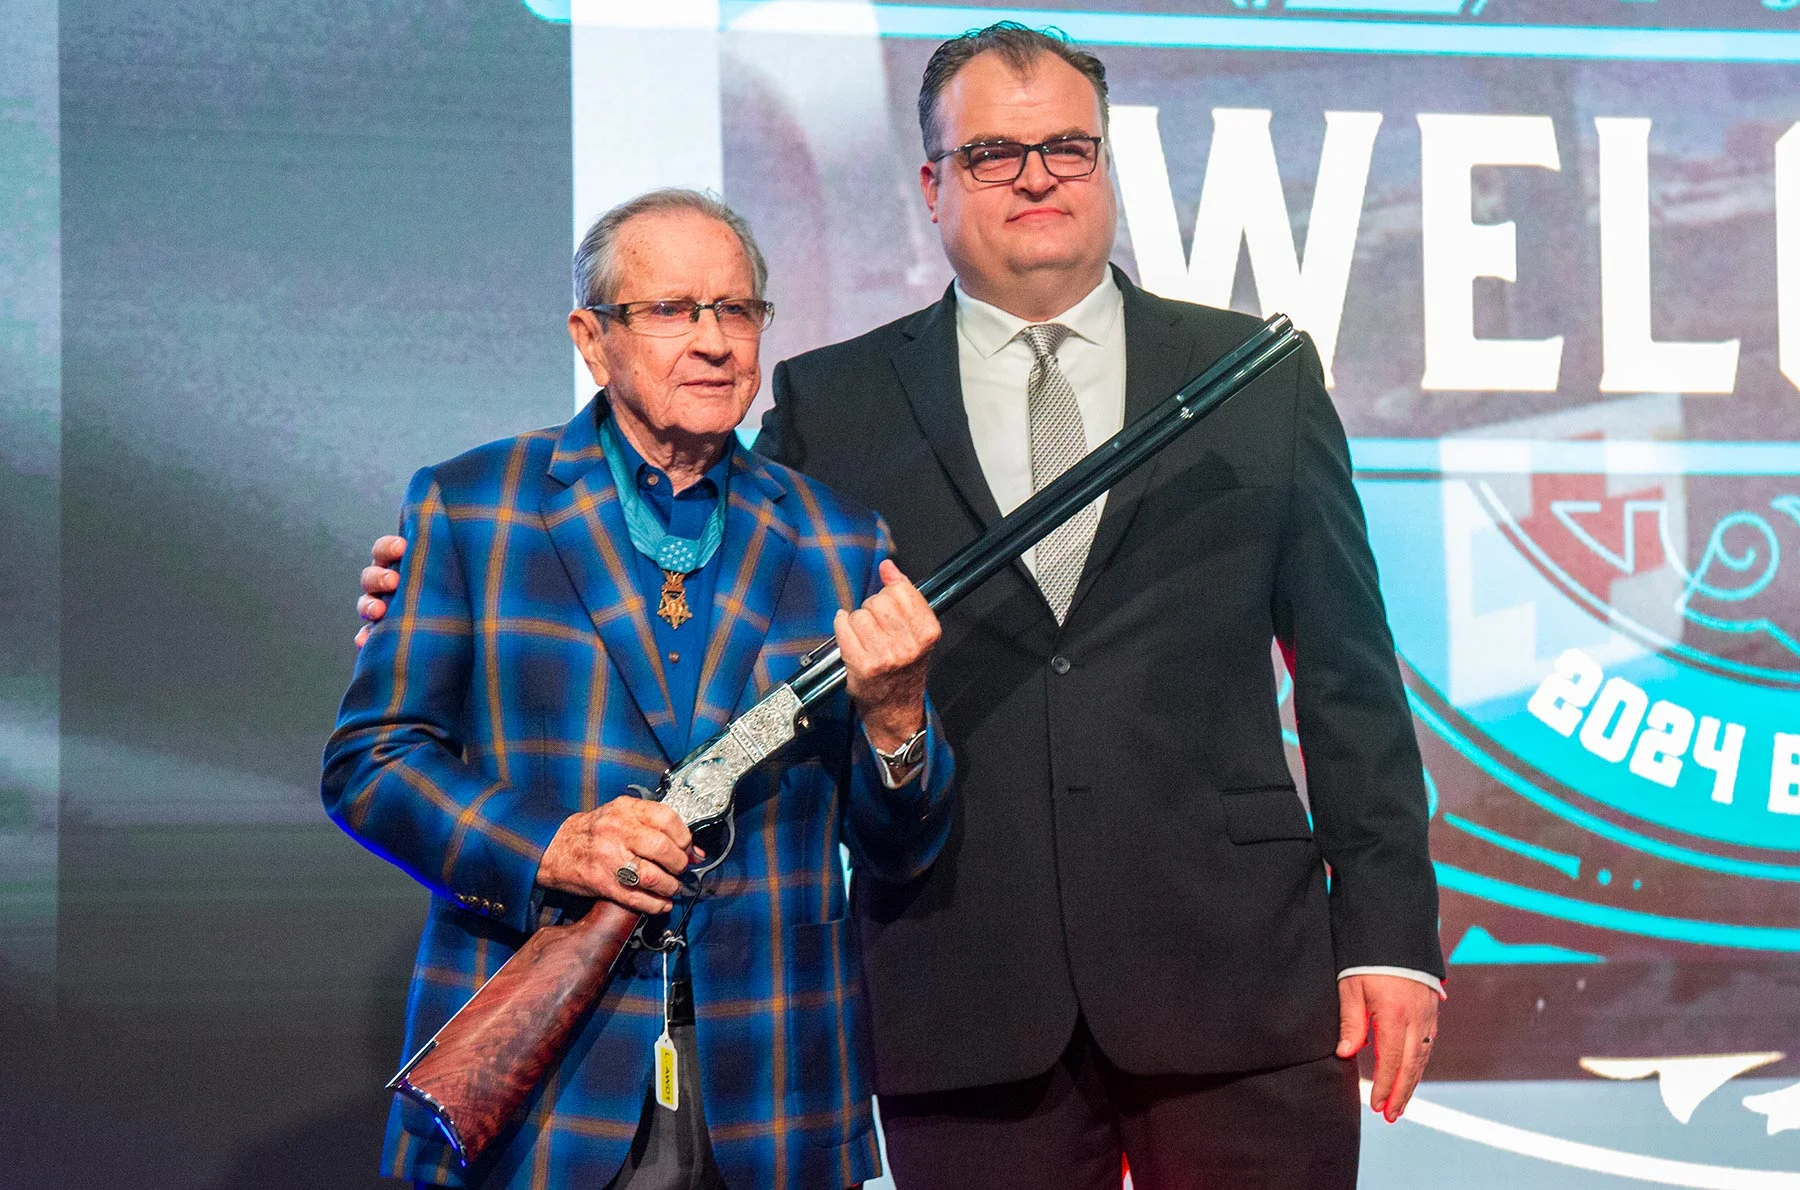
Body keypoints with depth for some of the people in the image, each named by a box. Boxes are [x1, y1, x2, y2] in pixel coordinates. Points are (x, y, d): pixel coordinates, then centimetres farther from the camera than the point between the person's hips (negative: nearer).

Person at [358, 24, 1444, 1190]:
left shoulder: (1261, 380, 10)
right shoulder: (832, 404, 9)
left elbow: (1348, 676, 8)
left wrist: (1390, 934, 2)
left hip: (1238, 974, 0)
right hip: (970, 997, 0)